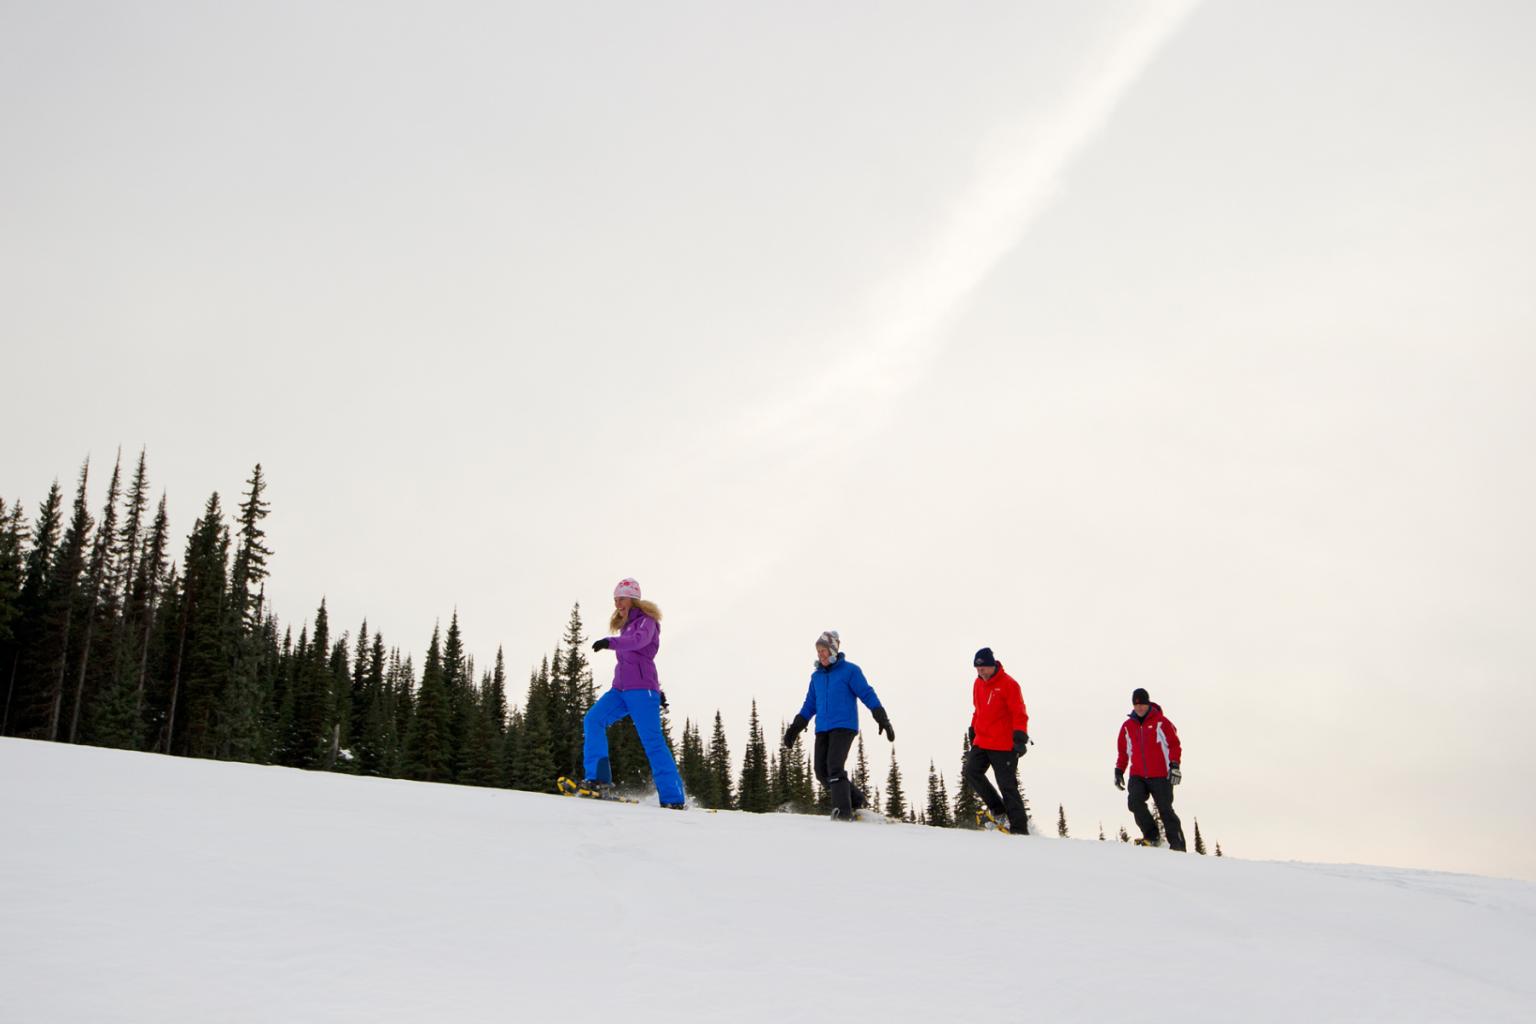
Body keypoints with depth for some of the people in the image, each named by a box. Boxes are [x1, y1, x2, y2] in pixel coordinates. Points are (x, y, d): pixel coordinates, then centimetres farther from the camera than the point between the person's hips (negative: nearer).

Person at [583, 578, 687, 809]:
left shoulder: (645, 621, -1)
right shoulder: (626, 626, 24)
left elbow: (639, 640, -24)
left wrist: (610, 642, -41)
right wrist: (656, 690, 31)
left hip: (641, 690, -8)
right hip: (621, 689, 8)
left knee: (652, 742, -12)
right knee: (593, 720, -15)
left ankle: (673, 798, -10)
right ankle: (598, 777, -20)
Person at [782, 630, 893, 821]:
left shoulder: (850, 670, -1)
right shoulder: (816, 676, 17)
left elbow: (867, 695, -5)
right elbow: (810, 705, 22)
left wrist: (883, 720, -12)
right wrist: (794, 729, 16)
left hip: (844, 726, -6)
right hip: (823, 730, 7)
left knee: (835, 766, -20)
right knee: (822, 771, -3)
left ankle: (843, 810, -16)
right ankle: (857, 802, 8)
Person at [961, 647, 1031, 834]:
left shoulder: (1008, 684, -11)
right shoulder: (979, 683, 10)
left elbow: (1019, 714, -13)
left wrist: (1020, 738, -20)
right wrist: (973, 731, 21)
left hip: (1004, 746, -7)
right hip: (981, 742, 7)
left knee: (1007, 785, -6)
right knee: (970, 771, -8)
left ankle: (1019, 827, 2)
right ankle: (997, 809, 7)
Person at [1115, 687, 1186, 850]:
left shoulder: (1160, 722, -1)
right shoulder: (1127, 726, 11)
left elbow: (1174, 744, -1)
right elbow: (1123, 751, 20)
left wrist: (1174, 766, -11)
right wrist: (1119, 770, 13)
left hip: (1160, 776, -3)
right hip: (1137, 776, 3)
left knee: (1165, 810, -4)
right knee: (1134, 802, -19)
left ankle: (1178, 846, 4)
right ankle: (1151, 836, -6)